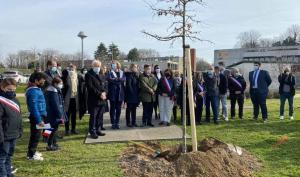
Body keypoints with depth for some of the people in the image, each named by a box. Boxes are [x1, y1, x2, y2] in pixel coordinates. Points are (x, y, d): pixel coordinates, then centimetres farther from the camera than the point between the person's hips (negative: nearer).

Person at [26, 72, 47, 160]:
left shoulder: (37, 89, 11)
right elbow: (34, 107, -24)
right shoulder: (33, 91, -20)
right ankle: (31, 155, 9)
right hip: (36, 117, -10)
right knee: (35, 135, -1)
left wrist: (42, 117, 16)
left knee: (35, 135, 18)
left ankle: (32, 151, 31)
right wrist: (39, 120, -25)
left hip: (39, 116, 10)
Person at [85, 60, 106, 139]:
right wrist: (99, 94, -16)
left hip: (102, 99, 7)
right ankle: (92, 132, 6)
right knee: (93, 117, -2)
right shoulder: (89, 75, -5)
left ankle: (98, 130, 20)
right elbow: (90, 87, -14)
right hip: (94, 100, -6)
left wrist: (104, 92, -5)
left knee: (100, 116, 10)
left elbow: (104, 85, 15)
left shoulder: (102, 75, 17)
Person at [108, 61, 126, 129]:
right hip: (112, 94, -2)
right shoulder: (110, 73, 2)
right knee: (112, 109, 3)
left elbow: (124, 79, -9)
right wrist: (119, 80, -13)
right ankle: (113, 123, 11)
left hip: (120, 94, 2)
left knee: (118, 109, 7)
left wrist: (115, 79, -16)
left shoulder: (122, 73, 10)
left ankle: (117, 123, 16)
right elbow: (110, 79, -18)